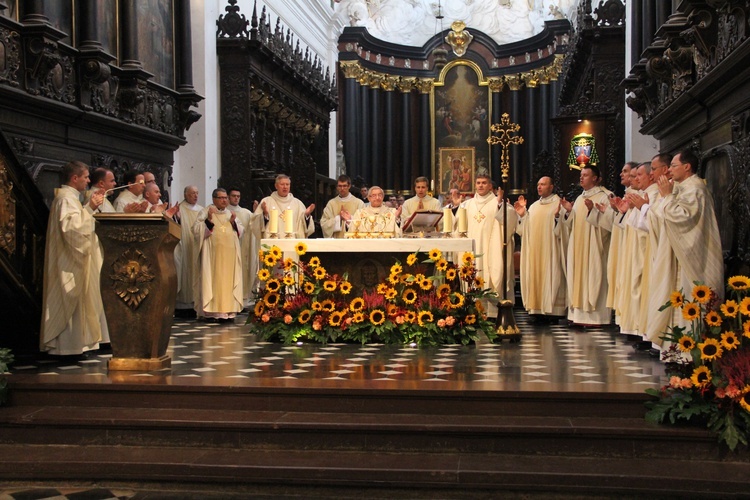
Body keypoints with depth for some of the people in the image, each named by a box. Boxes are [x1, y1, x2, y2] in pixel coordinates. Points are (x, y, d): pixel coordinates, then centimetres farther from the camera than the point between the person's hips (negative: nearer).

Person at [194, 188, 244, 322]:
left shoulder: (230, 214, 19)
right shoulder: (206, 212, 3)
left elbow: (241, 231, 16)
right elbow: (196, 229, -7)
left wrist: (234, 223, -1)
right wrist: (209, 219, -20)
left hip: (229, 254, 5)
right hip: (213, 254, -5)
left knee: (229, 280, 2)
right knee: (212, 279, -7)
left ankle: (227, 311, 5)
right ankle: (210, 311, -4)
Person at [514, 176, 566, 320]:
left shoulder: (559, 204, 0)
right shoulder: (533, 206, 17)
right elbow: (525, 230, 13)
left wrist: (557, 216, -29)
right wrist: (522, 215, 1)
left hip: (550, 250, -6)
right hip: (534, 251, 6)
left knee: (550, 275, -7)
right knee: (535, 276, 3)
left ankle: (552, 310, -4)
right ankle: (538, 309, 7)